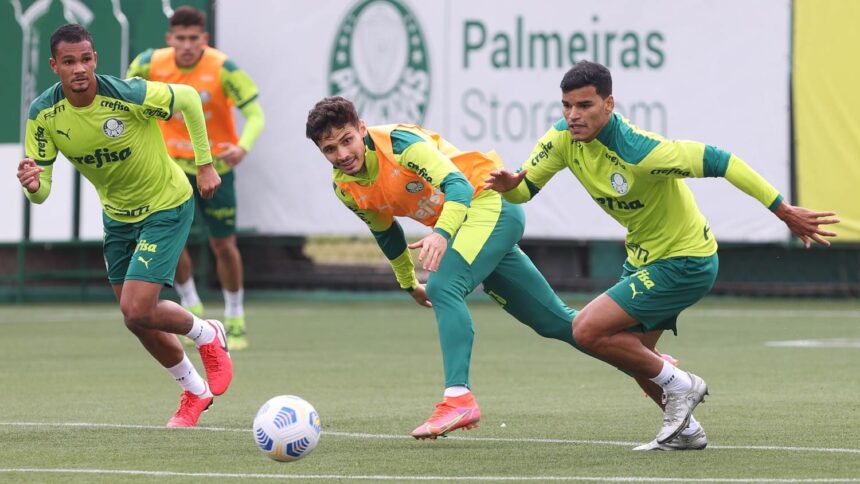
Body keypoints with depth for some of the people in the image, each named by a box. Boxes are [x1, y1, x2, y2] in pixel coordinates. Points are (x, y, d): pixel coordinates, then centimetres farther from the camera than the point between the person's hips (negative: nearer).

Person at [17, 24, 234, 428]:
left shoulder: (128, 95, -30)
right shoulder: (43, 114, -18)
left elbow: (189, 99, -12)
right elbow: (41, 192, -15)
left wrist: (205, 164, -9)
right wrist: (33, 186, -40)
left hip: (166, 206, -5)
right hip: (117, 215, 6)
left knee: (137, 312, -15)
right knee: (138, 319, 12)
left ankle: (207, 335, 16)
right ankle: (195, 390, 36)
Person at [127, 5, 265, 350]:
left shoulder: (223, 69, -21)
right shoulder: (150, 64, -13)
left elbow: (255, 114, -24)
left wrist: (243, 147, -42)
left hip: (215, 165, -2)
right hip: (173, 163, 2)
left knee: (223, 245, 4)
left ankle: (235, 319, 24)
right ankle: (191, 307, 8)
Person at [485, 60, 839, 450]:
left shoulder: (636, 151, -33)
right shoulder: (563, 138, -11)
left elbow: (717, 161, -31)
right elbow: (525, 188, -3)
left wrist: (784, 211, -30)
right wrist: (508, 185, -29)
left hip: (685, 262, -9)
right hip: (643, 255, 9)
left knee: (588, 331, -16)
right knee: (632, 352, 20)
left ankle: (679, 386, 1)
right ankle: (685, 430, 38)